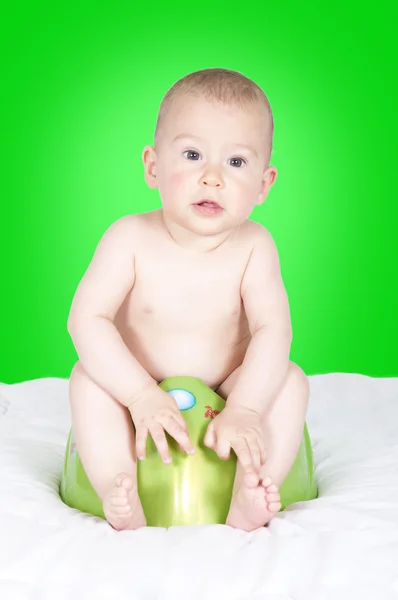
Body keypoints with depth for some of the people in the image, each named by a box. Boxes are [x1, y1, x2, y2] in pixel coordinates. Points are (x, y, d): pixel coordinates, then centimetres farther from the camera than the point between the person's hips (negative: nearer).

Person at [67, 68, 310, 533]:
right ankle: (119, 495, -30)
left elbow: (272, 332, -21)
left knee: (289, 380, -21)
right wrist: (142, 396, -33)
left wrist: (243, 411, -36)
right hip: (140, 396, 0)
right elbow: (86, 320, -22)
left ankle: (248, 499, -28)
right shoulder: (131, 238, -15)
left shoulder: (253, 246, -13)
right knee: (88, 378, -25)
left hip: (226, 396, 1)